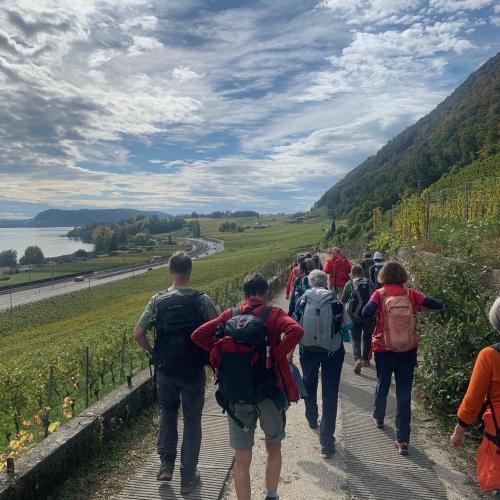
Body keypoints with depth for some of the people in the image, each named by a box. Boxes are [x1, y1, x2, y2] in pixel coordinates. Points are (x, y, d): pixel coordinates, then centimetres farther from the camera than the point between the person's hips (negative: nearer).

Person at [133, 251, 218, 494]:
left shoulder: (158, 300, -9)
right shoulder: (202, 300, -12)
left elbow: (138, 333, -7)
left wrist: (154, 352, 7)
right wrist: (207, 353, 8)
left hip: (166, 369, 2)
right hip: (194, 370, -1)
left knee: (167, 411, 27)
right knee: (192, 421, 13)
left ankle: (166, 465, 23)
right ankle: (188, 478, 23)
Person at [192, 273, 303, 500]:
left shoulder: (230, 315, 1)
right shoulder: (274, 314, -6)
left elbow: (198, 335, -5)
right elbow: (296, 331, -26)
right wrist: (275, 356, -16)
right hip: (269, 390, -1)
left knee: (242, 458, 14)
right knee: (273, 447, 25)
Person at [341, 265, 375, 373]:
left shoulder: (349, 284, -2)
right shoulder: (369, 283, 3)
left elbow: (342, 301, -4)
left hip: (354, 316, -2)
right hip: (369, 315, 2)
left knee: (355, 338, 4)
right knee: (367, 337, 20)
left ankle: (358, 359, -16)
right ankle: (365, 359, 27)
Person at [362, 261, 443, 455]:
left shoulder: (380, 294, -11)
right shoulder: (411, 294, -5)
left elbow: (366, 313, -27)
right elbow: (438, 305, -8)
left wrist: (377, 310, -5)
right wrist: (418, 307, 7)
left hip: (384, 348, -1)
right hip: (408, 349, 1)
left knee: (382, 384, 21)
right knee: (404, 393, 5)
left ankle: (378, 417, 45)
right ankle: (403, 439, 5)